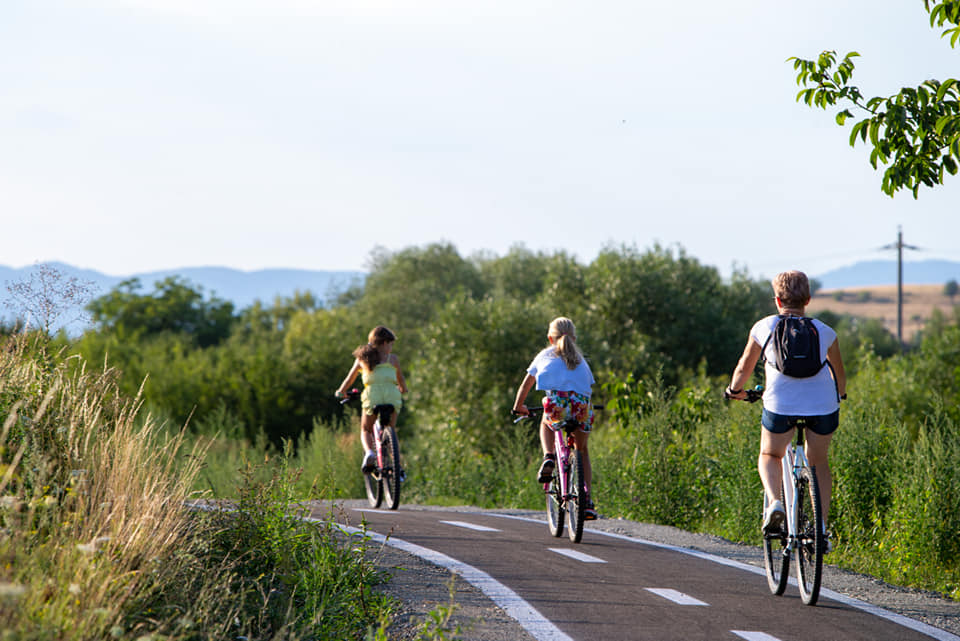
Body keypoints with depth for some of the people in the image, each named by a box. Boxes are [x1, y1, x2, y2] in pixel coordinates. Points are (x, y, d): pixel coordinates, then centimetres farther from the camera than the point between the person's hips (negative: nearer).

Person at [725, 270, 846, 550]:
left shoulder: (764, 327, 7)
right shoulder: (824, 331, 11)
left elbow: (745, 367, 20)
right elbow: (839, 372, 26)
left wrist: (735, 390, 40)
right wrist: (839, 394, 47)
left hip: (781, 404, -1)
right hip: (823, 405, 1)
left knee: (770, 456, 24)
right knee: (818, 462, 24)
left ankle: (774, 502, -4)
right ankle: (821, 527, 14)